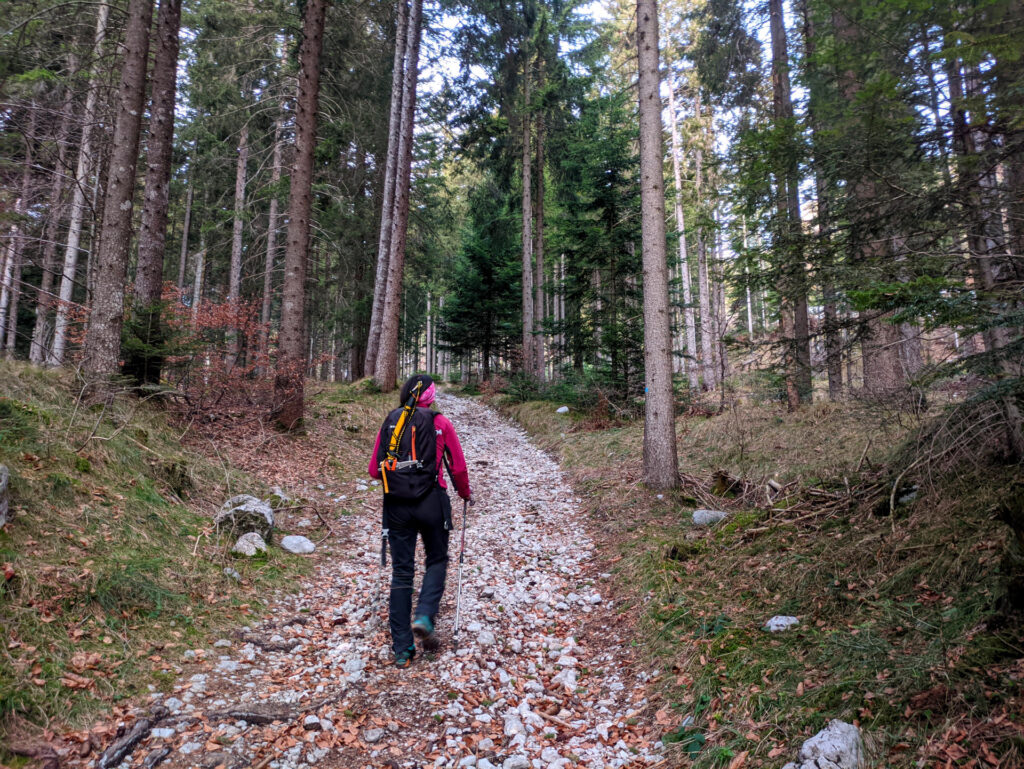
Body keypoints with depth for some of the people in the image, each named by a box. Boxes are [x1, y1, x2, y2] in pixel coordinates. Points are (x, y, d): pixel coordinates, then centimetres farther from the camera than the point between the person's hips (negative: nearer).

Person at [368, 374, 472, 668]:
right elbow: (458, 467, 1)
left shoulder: (389, 423, 6)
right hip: (431, 501, -2)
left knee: (401, 572, 9)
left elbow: (374, 470, 7)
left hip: (396, 505, 3)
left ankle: (402, 650, 13)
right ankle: (424, 617, -2)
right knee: (436, 560, 20)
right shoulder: (440, 423, -1)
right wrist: (465, 493, 19)